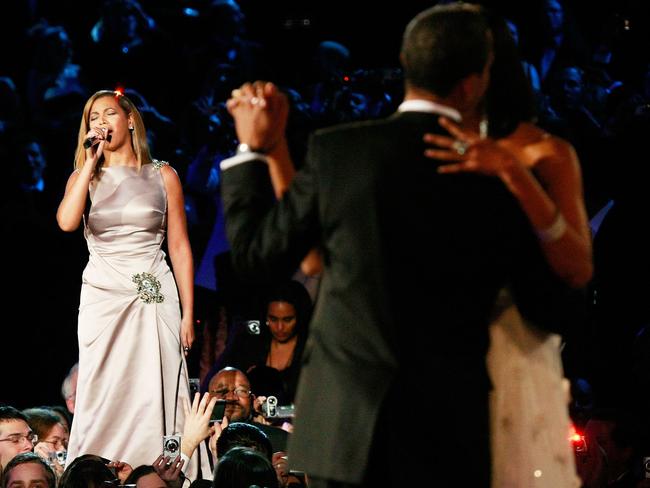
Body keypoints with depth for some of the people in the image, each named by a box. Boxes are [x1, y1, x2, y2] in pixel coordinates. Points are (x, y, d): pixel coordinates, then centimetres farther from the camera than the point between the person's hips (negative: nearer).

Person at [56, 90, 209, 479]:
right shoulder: (85, 176, 9)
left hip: (156, 298, 0)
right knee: (104, 400, -3)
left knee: (157, 399, -3)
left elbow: (179, 246, 7)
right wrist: (91, 162, -8)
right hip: (103, 297, 1)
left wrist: (188, 313, 1)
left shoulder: (162, 175, 7)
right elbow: (67, 221, -12)